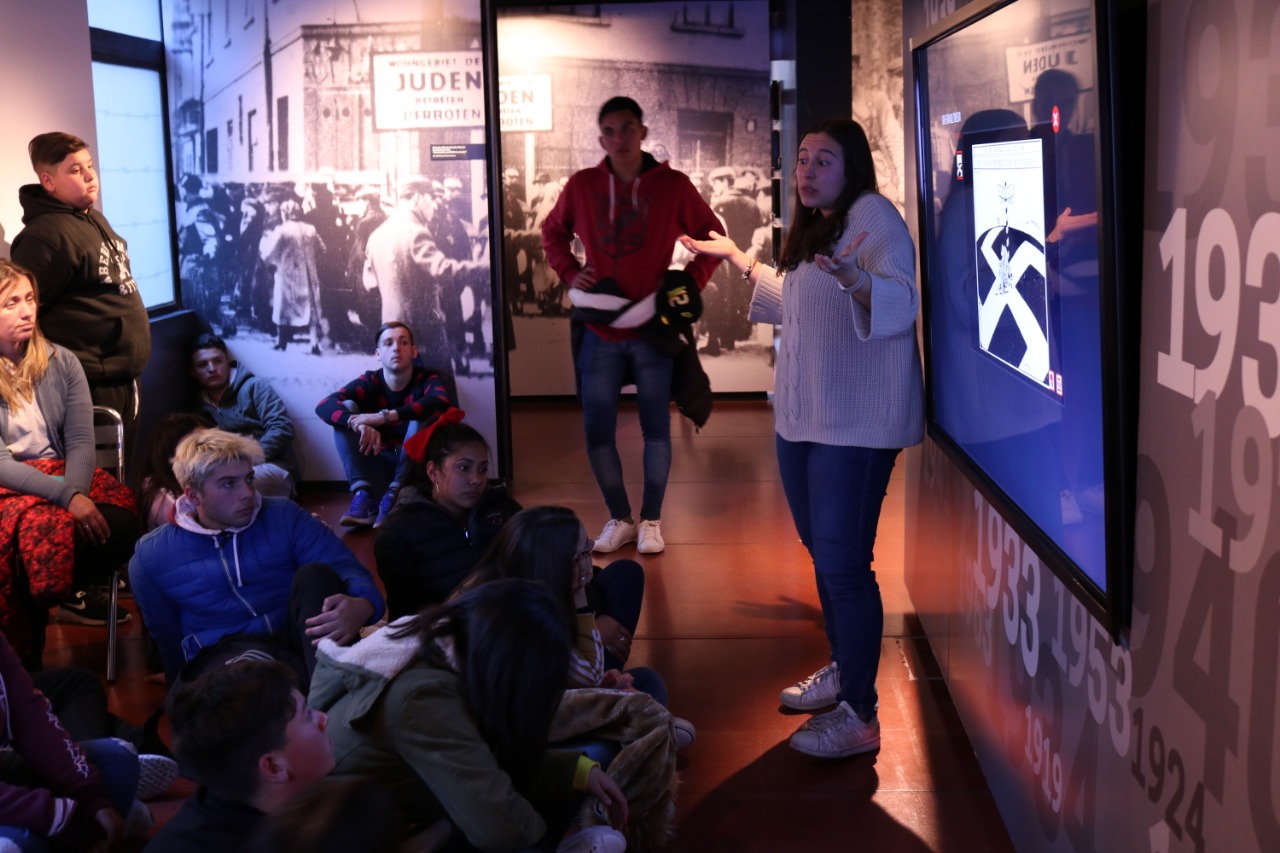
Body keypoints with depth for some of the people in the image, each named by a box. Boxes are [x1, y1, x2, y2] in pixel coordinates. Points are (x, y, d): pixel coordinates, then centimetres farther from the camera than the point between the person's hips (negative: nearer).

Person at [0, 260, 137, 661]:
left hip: (59, 472, 4)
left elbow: (81, 441, -1)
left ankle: (77, 590, 2)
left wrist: (75, 491, -23)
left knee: (119, 520, -29)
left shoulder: (60, 362, 4)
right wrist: (66, 497, -27)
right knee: (47, 529, -37)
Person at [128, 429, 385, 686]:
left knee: (314, 574, -28)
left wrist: (361, 606, -30)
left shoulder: (284, 517, 5)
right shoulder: (152, 557, 6)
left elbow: (345, 567, -9)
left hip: (295, 642, 2)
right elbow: (164, 637, 13)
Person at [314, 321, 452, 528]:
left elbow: (442, 401, -32)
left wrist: (385, 416, -41)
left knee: (422, 413, -25)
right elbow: (324, 406, -21)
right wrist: (358, 424, -42)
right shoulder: (368, 382, -4)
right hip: (377, 464, 2)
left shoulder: (426, 379, -7)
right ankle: (363, 494, -32)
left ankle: (394, 494, -32)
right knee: (347, 408, -17)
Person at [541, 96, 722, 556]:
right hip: (599, 331, 2)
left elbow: (713, 237, 5)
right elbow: (553, 233, 16)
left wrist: (689, 283, -6)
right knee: (596, 432, 4)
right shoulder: (581, 185, 0)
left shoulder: (673, 185, -4)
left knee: (656, 428, 5)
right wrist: (570, 274, 1)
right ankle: (619, 517, 23)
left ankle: (651, 520, 21)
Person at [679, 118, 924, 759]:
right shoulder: (814, 227, 17)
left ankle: (859, 716, 1)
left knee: (843, 563, -8)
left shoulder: (874, 215, -12)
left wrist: (856, 279, -47)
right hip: (803, 417, 9)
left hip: (857, 423, -9)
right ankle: (843, 669, 36)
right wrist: (738, 259, 35)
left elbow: (901, 302, -26)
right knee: (822, 552, 18)